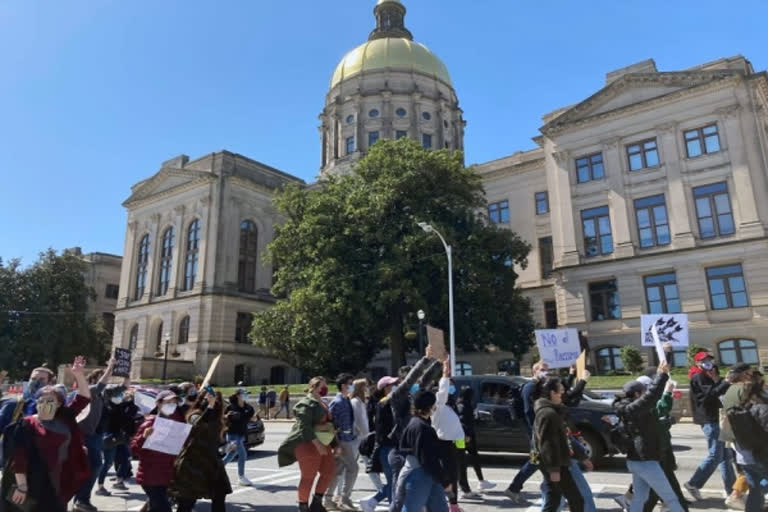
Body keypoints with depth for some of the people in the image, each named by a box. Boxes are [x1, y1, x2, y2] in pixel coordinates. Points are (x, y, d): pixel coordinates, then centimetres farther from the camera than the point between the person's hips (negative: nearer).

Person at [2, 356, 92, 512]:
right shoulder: (27, 424, -8)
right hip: (36, 485, -5)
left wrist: (79, 375, -8)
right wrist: (21, 485, -18)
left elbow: (84, 398, 4)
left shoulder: (64, 419, 6)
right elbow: (19, 457, -13)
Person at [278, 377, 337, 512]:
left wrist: (335, 444, 16)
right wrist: (317, 444, -26)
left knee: (329, 471, 9)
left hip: (322, 444, 9)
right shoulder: (306, 404, -13)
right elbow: (304, 426, -22)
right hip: (308, 444, -9)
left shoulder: (323, 404, 17)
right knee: (308, 476, -2)